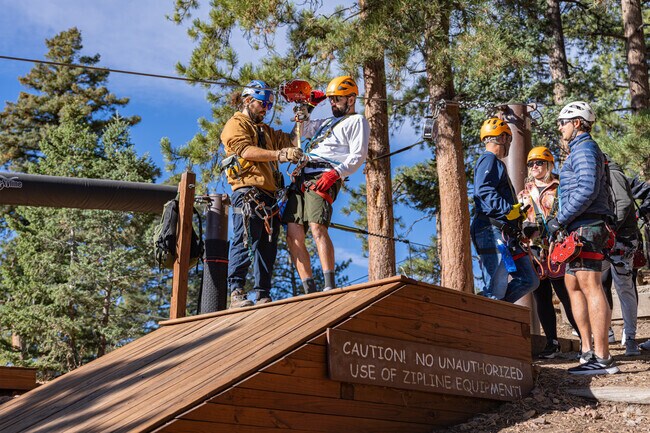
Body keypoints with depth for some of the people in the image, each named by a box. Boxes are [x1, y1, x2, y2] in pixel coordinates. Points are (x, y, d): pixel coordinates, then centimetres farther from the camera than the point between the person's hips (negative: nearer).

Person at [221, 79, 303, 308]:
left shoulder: (265, 130, 32)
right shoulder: (236, 124, 5)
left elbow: (292, 139, 27)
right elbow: (246, 150, -13)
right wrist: (280, 155, -23)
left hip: (268, 194, 9)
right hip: (248, 191, -8)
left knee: (267, 246, 4)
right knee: (246, 242, -16)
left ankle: (263, 295, 4)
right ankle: (236, 292, -18)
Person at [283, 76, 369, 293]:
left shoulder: (356, 121, 8)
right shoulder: (328, 122, 33)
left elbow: (358, 155, -6)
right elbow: (303, 130, 40)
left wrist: (336, 172, -21)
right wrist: (303, 116, 19)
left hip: (324, 179, -8)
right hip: (302, 177, 8)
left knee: (317, 227, -27)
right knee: (293, 234, -4)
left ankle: (330, 287, -30)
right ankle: (309, 290, -5)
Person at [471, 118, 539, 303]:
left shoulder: (496, 162, 28)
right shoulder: (489, 160, -5)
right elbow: (483, 191, -22)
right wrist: (510, 209, -28)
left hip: (505, 235, 11)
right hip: (493, 232, -11)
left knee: (529, 280, 8)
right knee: (496, 291, -13)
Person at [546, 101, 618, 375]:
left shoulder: (584, 148, -7)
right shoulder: (580, 150, 25)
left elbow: (587, 189, -21)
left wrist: (560, 220, -18)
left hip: (586, 227, -11)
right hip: (579, 230, 11)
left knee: (590, 287, -14)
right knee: (573, 287, 12)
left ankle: (602, 358, -16)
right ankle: (588, 350, 14)